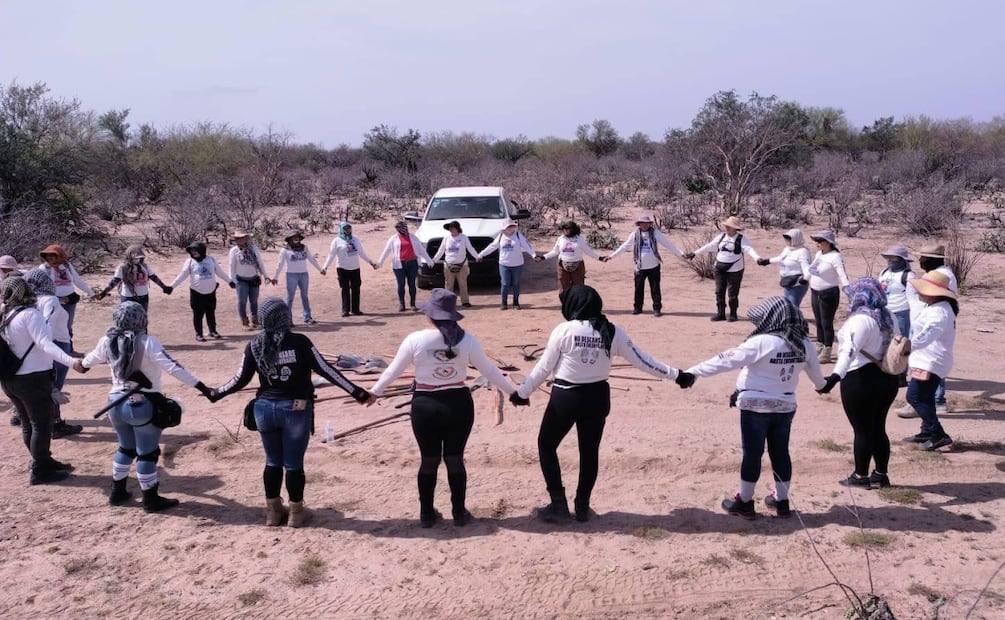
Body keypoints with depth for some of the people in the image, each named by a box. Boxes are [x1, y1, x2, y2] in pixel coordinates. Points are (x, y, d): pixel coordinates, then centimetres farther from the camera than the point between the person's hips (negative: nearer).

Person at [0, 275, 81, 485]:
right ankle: (40, 472, 9)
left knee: (28, 425, 18)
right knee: (42, 426, 3)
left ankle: (44, 462, 31)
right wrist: (70, 361, -42)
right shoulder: (29, 314, -18)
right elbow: (45, 344, -30)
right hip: (33, 379, -8)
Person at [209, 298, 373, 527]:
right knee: (294, 463, 9)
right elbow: (326, 370, -13)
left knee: (272, 462, 18)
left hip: (265, 408, 3)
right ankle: (296, 512, 20)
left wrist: (214, 394, 22)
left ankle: (273, 510, 28)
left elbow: (240, 380, 3)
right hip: (296, 409, -3)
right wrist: (358, 393, -8)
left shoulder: (255, 346, -3)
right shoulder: (299, 342, -13)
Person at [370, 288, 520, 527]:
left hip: (425, 406, -1)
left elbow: (393, 370, 1)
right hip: (458, 404, 1)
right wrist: (513, 392, 13)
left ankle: (427, 514, 22)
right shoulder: (466, 340, -6)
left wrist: (374, 392, 17)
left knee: (429, 461, 12)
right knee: (455, 459, 12)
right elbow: (489, 370, 1)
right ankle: (459, 513, 21)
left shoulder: (416, 339, -9)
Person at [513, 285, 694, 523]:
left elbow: (544, 367, -7)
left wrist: (522, 392, 6)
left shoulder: (564, 330, -14)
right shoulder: (612, 332, -4)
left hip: (566, 397, -3)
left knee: (546, 445, 15)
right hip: (597, 397, 4)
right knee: (590, 451, 18)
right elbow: (641, 360, 0)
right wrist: (677, 375, 9)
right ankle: (582, 506, 26)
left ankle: (558, 504, 13)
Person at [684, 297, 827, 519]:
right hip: (785, 406, 5)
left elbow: (728, 359, -25)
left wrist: (694, 371, -23)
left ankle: (744, 502, 17)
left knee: (752, 454, 5)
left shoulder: (762, 342, -22)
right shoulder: (804, 344, -1)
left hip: (756, 407, -5)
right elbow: (814, 370, 17)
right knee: (780, 453, 17)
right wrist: (821, 384, 40)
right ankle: (782, 500, 28)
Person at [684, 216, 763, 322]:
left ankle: (733, 314, 13)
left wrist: (757, 258, -39)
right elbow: (709, 246, 14)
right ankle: (720, 313, 16)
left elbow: (749, 249, -21)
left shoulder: (741, 239, -7)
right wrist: (694, 253, 14)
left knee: (733, 294, 0)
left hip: (734, 271, -5)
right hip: (720, 270, 6)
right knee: (719, 292, 7)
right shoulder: (721, 237, 10)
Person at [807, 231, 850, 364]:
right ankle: (819, 349, 27)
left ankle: (826, 354, 5)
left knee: (827, 323, -3)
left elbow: (842, 275, -25)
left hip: (829, 294, -8)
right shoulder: (819, 254, 8)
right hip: (815, 293, 8)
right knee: (818, 322, 16)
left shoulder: (835, 257, -16)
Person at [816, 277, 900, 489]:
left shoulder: (861, 320, -19)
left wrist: (836, 376, -44)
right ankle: (881, 474, 23)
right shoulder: (888, 317, 8)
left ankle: (861, 476, 10)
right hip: (887, 379, 8)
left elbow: (850, 350, -33)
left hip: (861, 380, -8)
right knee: (878, 428, 16)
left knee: (862, 429, 2)